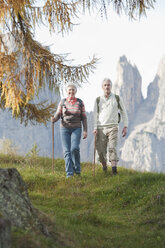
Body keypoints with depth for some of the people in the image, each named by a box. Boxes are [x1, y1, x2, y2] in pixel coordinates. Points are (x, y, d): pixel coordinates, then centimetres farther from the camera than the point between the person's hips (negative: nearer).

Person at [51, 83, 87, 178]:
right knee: (67, 151, -6)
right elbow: (58, 115, 1)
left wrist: (85, 130, -6)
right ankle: (69, 173, -4)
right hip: (65, 128, 1)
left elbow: (84, 117, 1)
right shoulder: (62, 102, 3)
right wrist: (54, 119, -23)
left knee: (74, 148, -20)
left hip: (76, 129, -1)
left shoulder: (80, 102, 1)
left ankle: (77, 168, 4)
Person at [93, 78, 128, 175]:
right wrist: (95, 128, -5)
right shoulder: (98, 100, 9)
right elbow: (95, 115, 7)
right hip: (101, 128, 2)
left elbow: (124, 112, 12)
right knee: (101, 150, 2)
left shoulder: (117, 98, 7)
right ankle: (104, 167, 24)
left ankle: (114, 168, -28)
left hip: (113, 127, -2)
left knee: (112, 147, -18)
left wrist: (125, 126, 4)